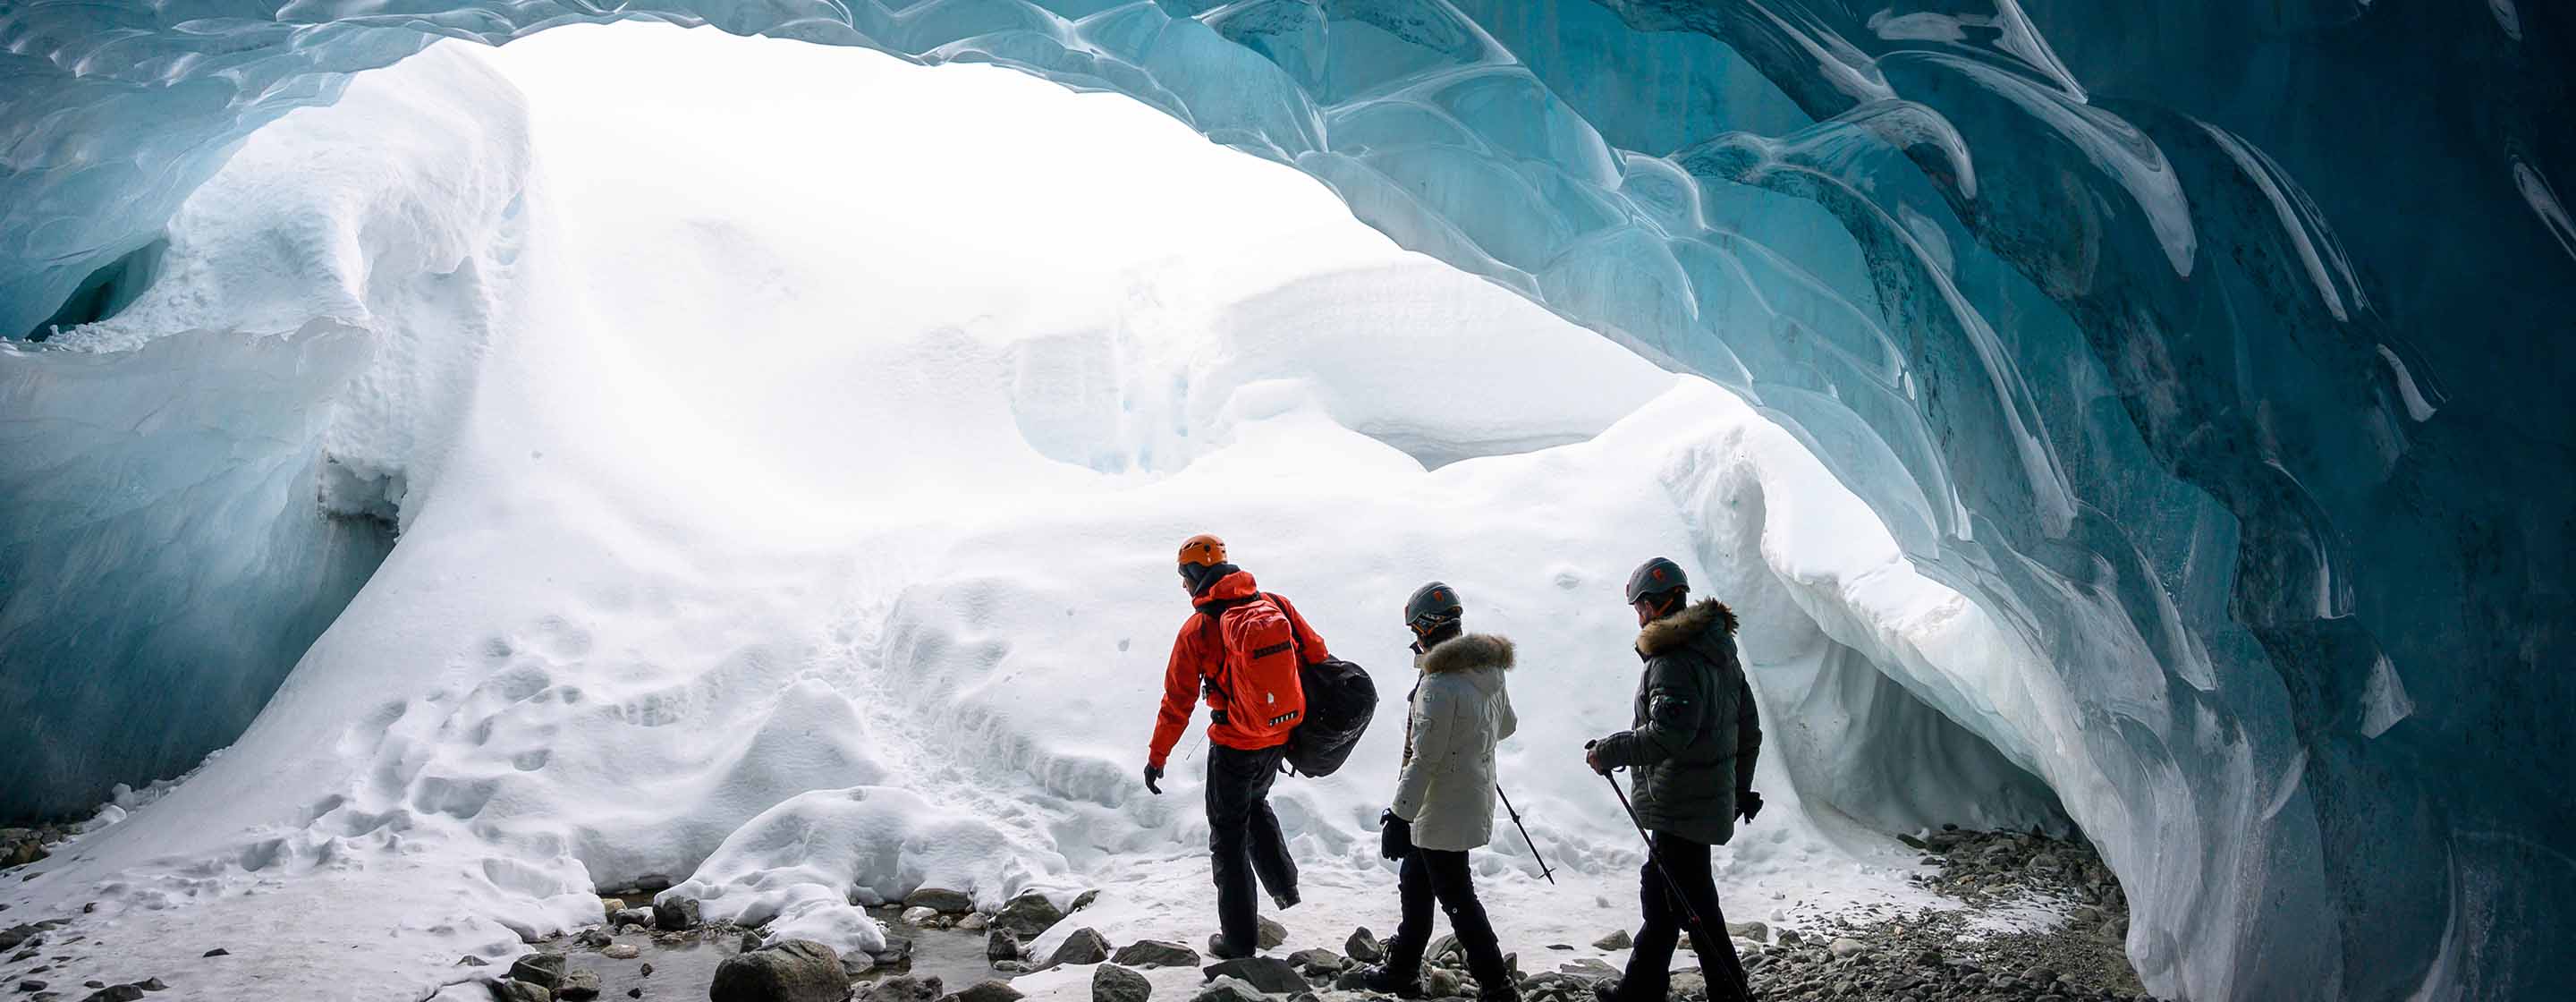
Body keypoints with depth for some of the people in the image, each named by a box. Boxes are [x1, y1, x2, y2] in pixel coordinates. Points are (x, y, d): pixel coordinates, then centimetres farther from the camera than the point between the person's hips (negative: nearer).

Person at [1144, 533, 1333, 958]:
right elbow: (1318, 655, 2)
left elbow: (1177, 702, -9)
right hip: (1281, 736, 5)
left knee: (1229, 836, 10)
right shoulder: (1276, 604, -4)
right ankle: (1284, 887, 30)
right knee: (1255, 804, 33)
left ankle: (1240, 940, 14)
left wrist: (1157, 758, 2)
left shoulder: (1198, 629, -14)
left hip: (1233, 746, -5)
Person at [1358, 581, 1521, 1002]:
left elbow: (1424, 759, -25)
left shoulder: (1440, 685, -25)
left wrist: (1399, 817, -21)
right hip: (1475, 802, 9)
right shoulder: (1489, 671, 2)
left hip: (1442, 813, -9)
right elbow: (1506, 725, 18)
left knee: (1456, 897, 3)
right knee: (1415, 883, 21)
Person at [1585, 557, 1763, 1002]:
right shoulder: (1722, 653, 11)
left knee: (1695, 907, -2)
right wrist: (1739, 791, 25)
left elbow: (1666, 735, -30)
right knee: (1659, 893, 19)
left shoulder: (1674, 660, -20)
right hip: (1713, 803, 10)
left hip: (1679, 810, -10)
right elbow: (1748, 731, 17)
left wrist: (1609, 752, -18)